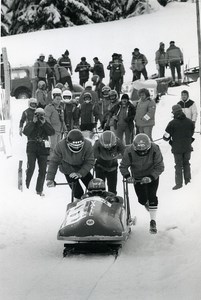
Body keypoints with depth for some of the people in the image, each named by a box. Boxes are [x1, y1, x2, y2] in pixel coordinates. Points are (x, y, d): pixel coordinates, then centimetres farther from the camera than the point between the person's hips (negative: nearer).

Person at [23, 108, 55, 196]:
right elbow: (25, 132, -12)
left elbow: (52, 132, -7)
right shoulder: (30, 124, 7)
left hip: (43, 149, 2)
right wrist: (33, 122, -14)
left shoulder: (46, 125, 12)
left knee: (42, 170, 3)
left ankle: (39, 190, 13)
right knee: (31, 167, -16)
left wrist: (44, 123, -11)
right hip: (32, 148, -2)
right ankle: (26, 186, -2)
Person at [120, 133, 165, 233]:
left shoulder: (155, 149, -27)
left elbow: (160, 167, -20)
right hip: (137, 178, 1)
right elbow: (123, 166, -14)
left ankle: (153, 222, -6)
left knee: (152, 197, -14)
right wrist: (127, 176, -30)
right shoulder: (129, 151, -26)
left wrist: (151, 177, -32)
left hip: (152, 176, -1)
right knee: (142, 199, -1)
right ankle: (146, 203, 38)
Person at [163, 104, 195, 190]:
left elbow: (166, 137, -12)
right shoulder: (189, 122, -5)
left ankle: (179, 183, 9)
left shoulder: (172, 123, -17)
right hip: (187, 147, 3)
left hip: (177, 148, -3)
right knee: (186, 163, 21)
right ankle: (187, 179, 31)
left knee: (178, 165, 7)